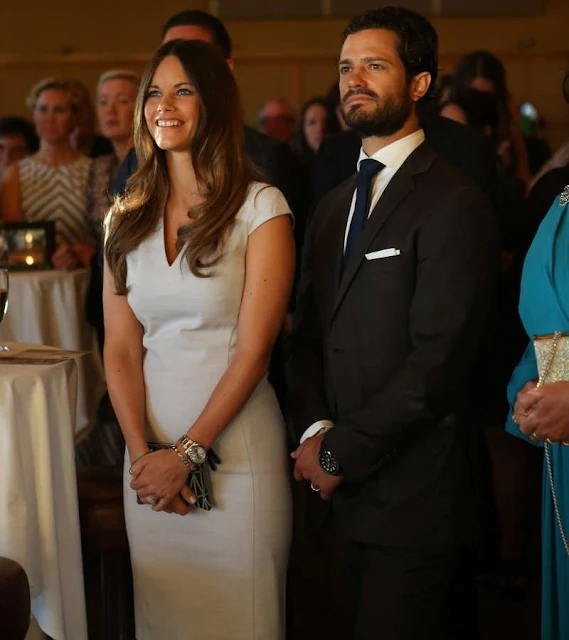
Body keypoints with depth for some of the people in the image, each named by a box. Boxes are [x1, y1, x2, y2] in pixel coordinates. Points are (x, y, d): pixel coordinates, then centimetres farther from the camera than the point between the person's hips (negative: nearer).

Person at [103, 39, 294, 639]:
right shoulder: (127, 217, 8)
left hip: (236, 443, -4)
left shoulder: (261, 207, -5)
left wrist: (187, 454, -13)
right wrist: (144, 452, -9)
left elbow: (253, 349, -10)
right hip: (150, 442, 4)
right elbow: (120, 349, 4)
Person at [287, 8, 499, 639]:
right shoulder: (332, 208, 15)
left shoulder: (453, 205, -12)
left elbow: (438, 363, -18)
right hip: (342, 493, 7)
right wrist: (316, 432, -4)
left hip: (413, 495, -7)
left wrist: (341, 452, -13)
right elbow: (307, 337, 14)